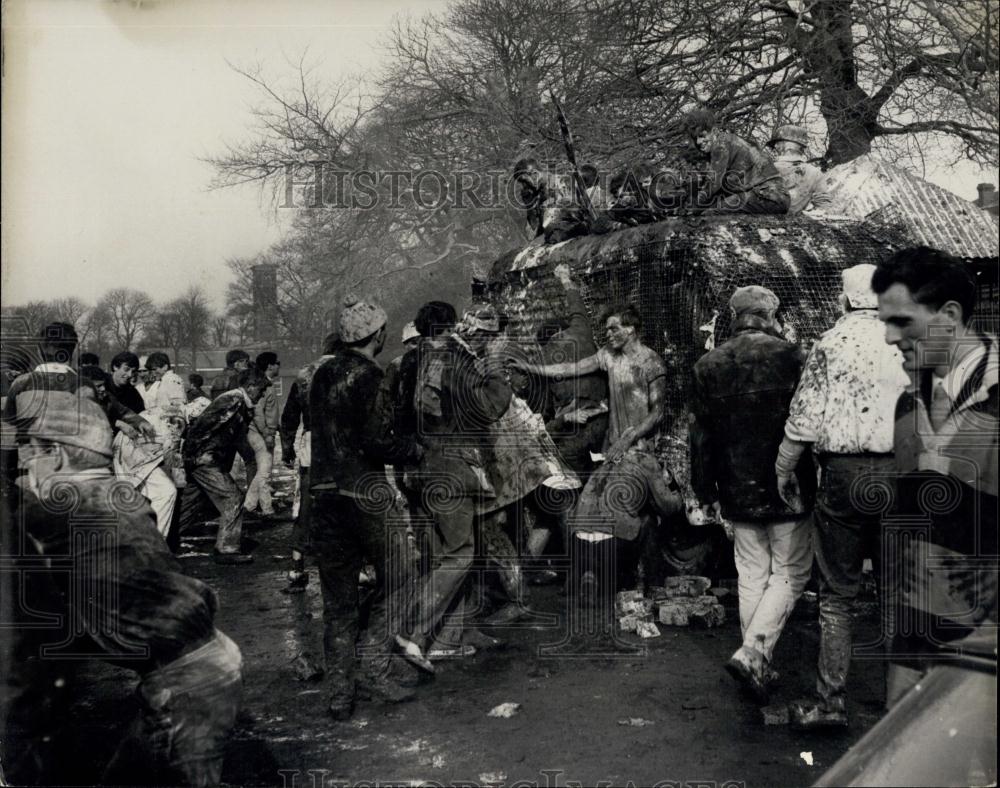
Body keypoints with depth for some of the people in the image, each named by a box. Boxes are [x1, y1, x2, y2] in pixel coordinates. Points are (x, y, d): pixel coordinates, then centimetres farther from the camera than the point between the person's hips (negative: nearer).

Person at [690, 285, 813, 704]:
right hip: (786, 488, -4)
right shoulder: (790, 357, -10)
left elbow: (701, 436, 5)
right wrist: (815, 483, 3)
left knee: (751, 575, 14)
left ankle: (759, 667, 21)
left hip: (738, 493, 4)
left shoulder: (708, 365, 1)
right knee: (790, 572, 9)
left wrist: (705, 492, 13)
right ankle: (752, 654, -3)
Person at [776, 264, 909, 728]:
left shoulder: (830, 345, -1)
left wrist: (783, 471, 8)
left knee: (837, 594, 7)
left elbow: (804, 420, -3)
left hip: (844, 474, -2)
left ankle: (831, 700, 11)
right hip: (901, 474, 2)